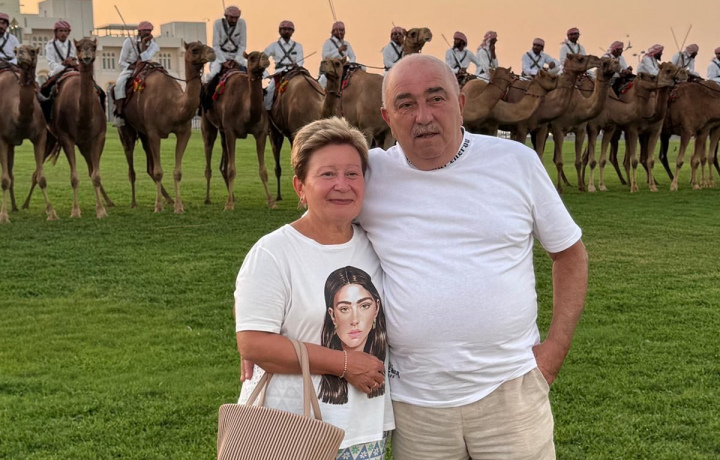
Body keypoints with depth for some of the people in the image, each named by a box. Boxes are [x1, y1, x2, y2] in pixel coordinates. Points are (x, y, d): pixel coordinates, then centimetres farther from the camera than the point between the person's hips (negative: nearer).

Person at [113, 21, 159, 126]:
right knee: (120, 82, -35)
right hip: (128, 69, -2)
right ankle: (119, 113, -36)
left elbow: (145, 59, -22)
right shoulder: (129, 42, -6)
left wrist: (144, 43, -21)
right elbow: (121, 62, -4)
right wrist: (134, 67, -18)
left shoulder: (153, 45, -3)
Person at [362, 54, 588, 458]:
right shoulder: (369, 174, -2)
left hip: (510, 391, 0)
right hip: (414, 402, 1)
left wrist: (557, 347, 0)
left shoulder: (516, 161, -1)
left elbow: (570, 252, 8)